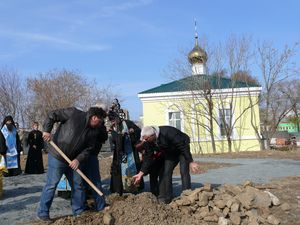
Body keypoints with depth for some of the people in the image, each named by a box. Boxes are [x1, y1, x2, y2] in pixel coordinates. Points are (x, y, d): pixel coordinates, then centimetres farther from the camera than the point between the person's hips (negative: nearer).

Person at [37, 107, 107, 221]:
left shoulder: (94, 131, 1)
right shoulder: (73, 113, -16)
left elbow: (88, 148, 1)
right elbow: (52, 115, -11)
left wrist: (78, 159, -13)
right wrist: (47, 130, -19)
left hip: (73, 160, 6)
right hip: (57, 157, -6)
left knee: (78, 185, 11)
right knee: (51, 185, -1)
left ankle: (79, 211, 26)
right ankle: (42, 213, 14)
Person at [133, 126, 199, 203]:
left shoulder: (167, 132, -39)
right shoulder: (149, 141, -17)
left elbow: (183, 147, -33)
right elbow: (149, 157, -9)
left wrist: (191, 162, -31)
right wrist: (141, 173, -14)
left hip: (182, 148, -6)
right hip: (171, 153, 7)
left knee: (184, 172, -16)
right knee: (166, 172, -1)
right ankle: (165, 198, 7)